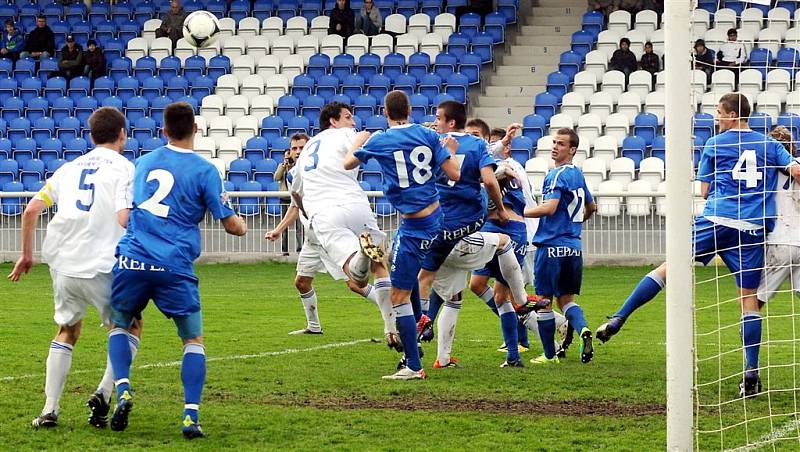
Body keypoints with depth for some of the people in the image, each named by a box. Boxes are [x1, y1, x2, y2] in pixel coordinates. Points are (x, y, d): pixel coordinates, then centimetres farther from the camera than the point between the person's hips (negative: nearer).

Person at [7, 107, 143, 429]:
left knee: (67, 331, 22)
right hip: (101, 266, -4)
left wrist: (27, 255, 19)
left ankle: (49, 409, 11)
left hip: (62, 265, 5)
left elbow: (32, 210, 10)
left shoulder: (70, 168, 16)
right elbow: (124, 219, -13)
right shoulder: (123, 168, 0)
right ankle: (104, 394, -1)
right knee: (130, 327, 17)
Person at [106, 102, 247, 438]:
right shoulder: (204, 171, 1)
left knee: (119, 325, 23)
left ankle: (122, 391, -1)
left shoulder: (143, 163, 15)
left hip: (132, 259, 3)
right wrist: (242, 226, 25)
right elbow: (231, 225, 2)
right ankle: (190, 416, -5)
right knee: (193, 339, 10)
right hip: (174, 266, -2)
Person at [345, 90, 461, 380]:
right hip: (436, 217, 6)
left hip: (413, 227, -6)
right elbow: (454, 174, 0)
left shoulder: (379, 142, -7)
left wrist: (359, 141, 31)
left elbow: (348, 164, 11)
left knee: (399, 296, -1)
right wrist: (451, 150, 21)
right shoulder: (428, 136, 1)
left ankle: (414, 366, -1)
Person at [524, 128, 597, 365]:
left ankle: (549, 355, 6)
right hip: (574, 246, 8)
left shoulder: (557, 175, -13)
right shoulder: (577, 174, 14)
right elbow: (591, 207, 27)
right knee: (566, 299, 13)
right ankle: (583, 330, -15)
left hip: (551, 246, -8)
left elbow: (550, 208, -23)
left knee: (544, 301, 3)